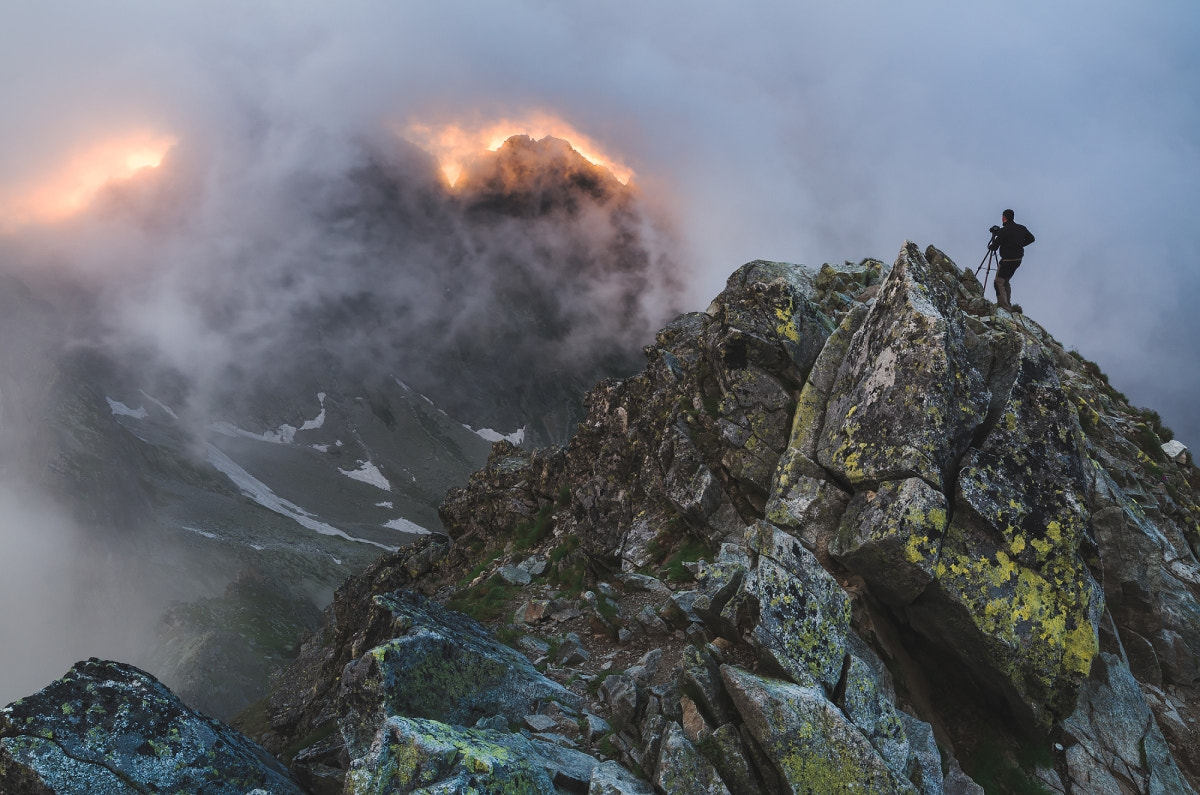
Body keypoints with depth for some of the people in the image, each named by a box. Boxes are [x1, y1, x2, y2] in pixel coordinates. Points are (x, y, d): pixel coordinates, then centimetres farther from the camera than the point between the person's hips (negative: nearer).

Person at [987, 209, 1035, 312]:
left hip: (1007, 261, -8)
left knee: (999, 282, -2)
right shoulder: (1021, 228, 5)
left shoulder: (1004, 231, -17)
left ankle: (1005, 306, -11)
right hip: (1018, 260, 8)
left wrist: (989, 246, 10)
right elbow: (1031, 238, 18)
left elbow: (994, 247, -13)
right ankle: (1007, 304, 23)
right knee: (1005, 281, 21)